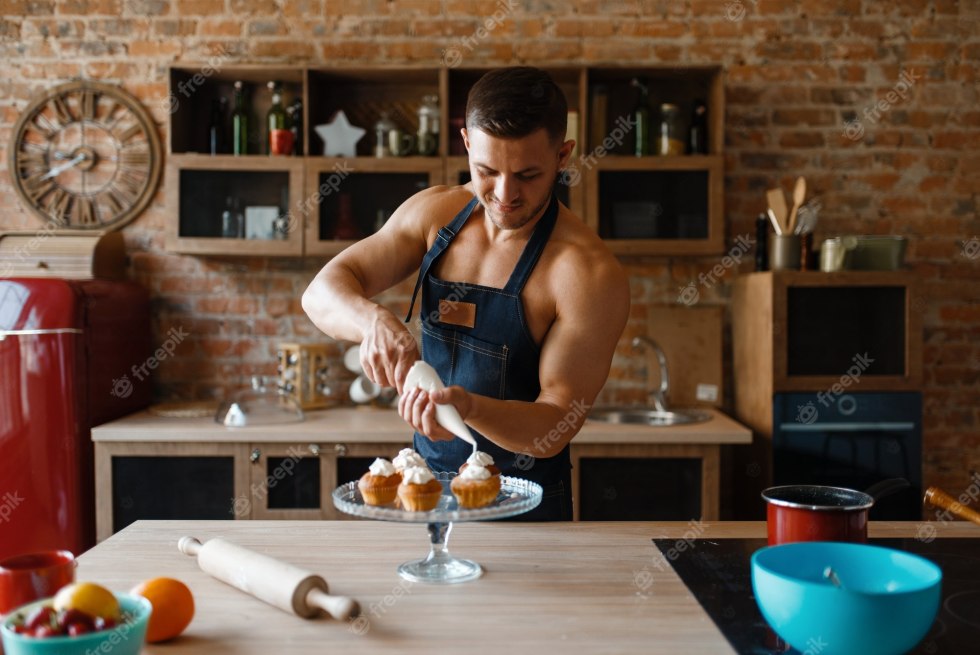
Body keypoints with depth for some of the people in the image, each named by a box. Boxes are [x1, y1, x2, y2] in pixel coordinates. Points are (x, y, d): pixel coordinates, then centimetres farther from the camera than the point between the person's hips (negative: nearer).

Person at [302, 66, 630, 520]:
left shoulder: (589, 273, -18)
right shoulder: (434, 213, -1)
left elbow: (555, 426, -18)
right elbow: (323, 293, -4)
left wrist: (468, 404, -37)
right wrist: (374, 321, -27)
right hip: (425, 482, 3)